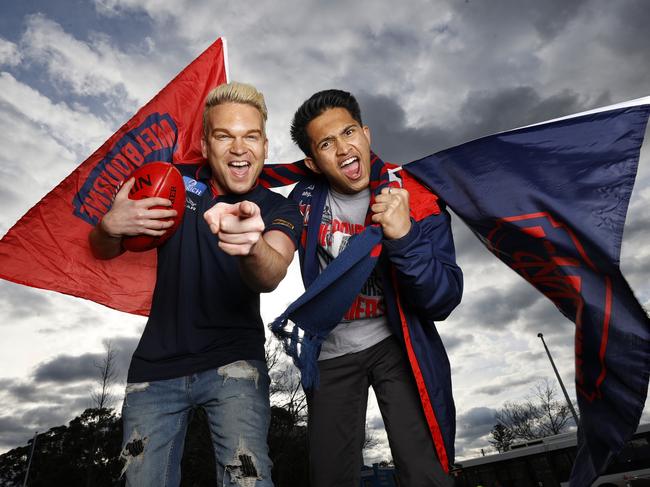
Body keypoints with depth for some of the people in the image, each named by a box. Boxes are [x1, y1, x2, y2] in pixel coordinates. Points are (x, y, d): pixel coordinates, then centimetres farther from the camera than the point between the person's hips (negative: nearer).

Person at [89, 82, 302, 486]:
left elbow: (270, 277, -28)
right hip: (156, 364, 3)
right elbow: (103, 250, 6)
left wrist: (251, 246, -51)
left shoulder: (280, 210, -7)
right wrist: (112, 225, -17)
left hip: (233, 362, -2)